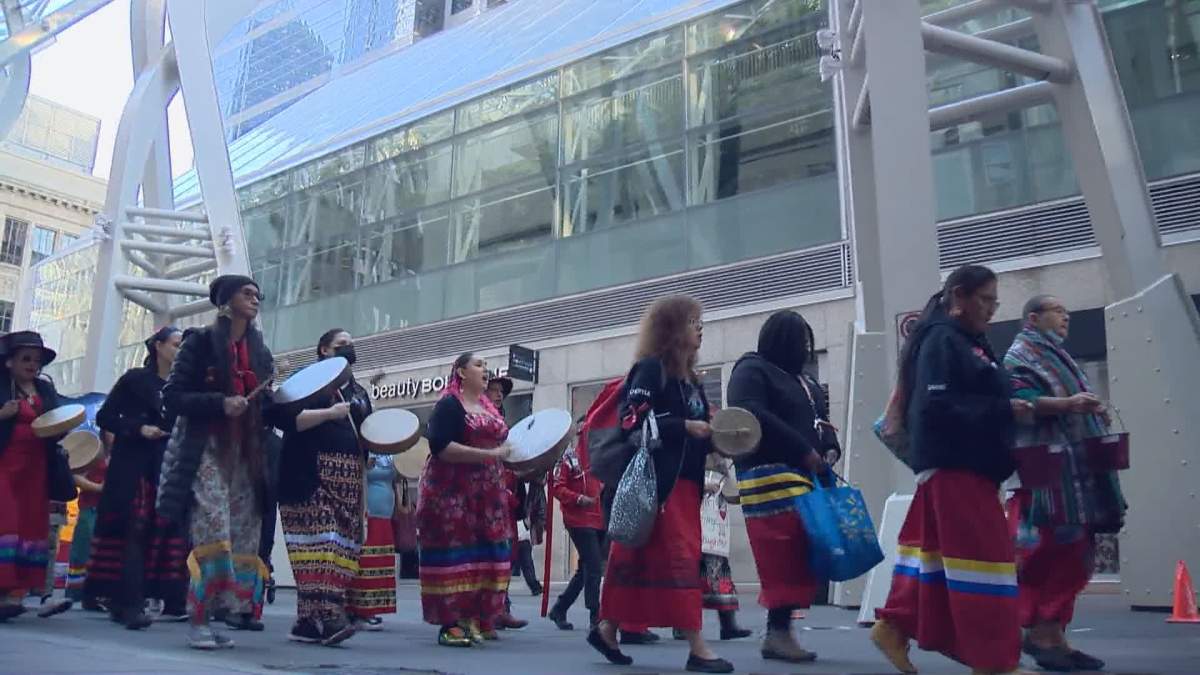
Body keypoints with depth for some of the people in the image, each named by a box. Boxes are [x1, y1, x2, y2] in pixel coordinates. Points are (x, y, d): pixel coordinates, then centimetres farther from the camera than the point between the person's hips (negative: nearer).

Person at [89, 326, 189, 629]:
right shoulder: (135, 379, 3)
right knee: (135, 530, -9)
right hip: (134, 466, -4)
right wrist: (139, 429, -12)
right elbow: (104, 417, 0)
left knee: (167, 531, 2)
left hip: (170, 467, 4)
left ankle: (174, 602, 5)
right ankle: (129, 604, -11)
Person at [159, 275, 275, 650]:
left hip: (246, 453, 5)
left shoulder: (260, 352, 15)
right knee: (213, 534, -13)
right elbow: (172, 397, -6)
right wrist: (221, 403, -19)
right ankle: (198, 620, -3)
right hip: (206, 449, -5)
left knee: (241, 538, 2)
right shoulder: (201, 342, -1)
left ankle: (230, 608, 9)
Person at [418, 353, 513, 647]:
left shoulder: (489, 408, 16)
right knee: (455, 555, -7)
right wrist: (489, 455, -23)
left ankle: (475, 619, 13)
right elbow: (440, 447, -21)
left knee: (485, 556, 5)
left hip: (486, 496, 8)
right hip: (452, 494, -8)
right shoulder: (448, 405, -8)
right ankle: (450, 624, -1)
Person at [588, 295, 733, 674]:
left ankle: (607, 629, 22)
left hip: (686, 482, 9)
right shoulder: (651, 369, -8)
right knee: (678, 558, -7)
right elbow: (631, 422, -18)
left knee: (639, 558, 11)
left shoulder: (690, 378, 18)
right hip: (658, 482, -8)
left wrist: (715, 440, 1)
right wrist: (684, 427, -16)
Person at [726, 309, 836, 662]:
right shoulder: (751, 370, -2)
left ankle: (778, 630, 10)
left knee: (799, 555, 4)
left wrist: (829, 451, 5)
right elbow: (751, 415, -18)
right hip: (770, 476, -8)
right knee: (784, 555, -12)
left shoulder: (803, 380, 24)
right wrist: (804, 451, -17)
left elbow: (818, 420, 28)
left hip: (804, 476, 8)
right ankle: (779, 632, -7)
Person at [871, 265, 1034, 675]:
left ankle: (894, 626, 22)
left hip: (966, 463, 10)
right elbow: (937, 406, -22)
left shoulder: (968, 341, 18)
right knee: (982, 554, -6)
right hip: (954, 464, -10)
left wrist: (1013, 408, 5)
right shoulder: (942, 340, -12)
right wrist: (1005, 412, -21)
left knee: (937, 547, 13)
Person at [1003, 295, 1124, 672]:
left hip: (1077, 471, 9)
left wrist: (1093, 412, 8)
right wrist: (1067, 403, -28)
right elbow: (1020, 400, -17)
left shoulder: (1057, 357, 26)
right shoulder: (1020, 356, -1)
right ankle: (1041, 634, -7)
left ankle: (1054, 634, 9)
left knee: (1072, 554, 6)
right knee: (1049, 554, -12)